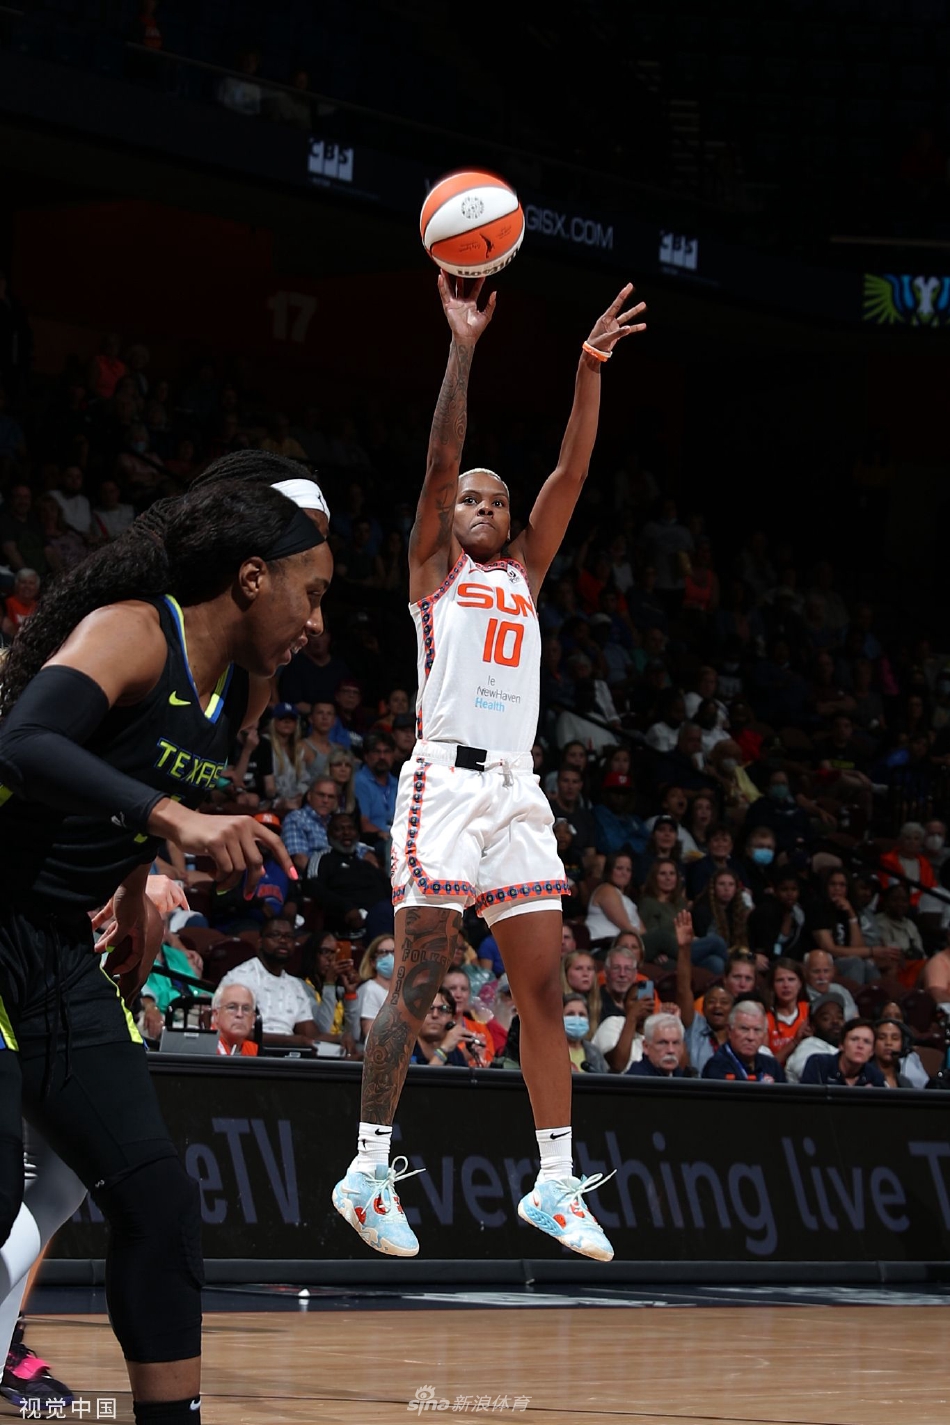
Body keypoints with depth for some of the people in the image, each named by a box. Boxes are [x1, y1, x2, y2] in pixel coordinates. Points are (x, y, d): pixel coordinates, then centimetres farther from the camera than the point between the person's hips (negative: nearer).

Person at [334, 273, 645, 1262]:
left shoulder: (525, 571, 21)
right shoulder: (434, 566, 9)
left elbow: (571, 472, 11)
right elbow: (440, 459, -4)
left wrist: (590, 367, 1)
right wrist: (462, 350, -11)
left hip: (517, 790, 5)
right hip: (445, 780, -5)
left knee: (543, 988, 2)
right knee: (418, 982, -9)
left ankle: (556, 1184, 4)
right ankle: (369, 1171, -3)